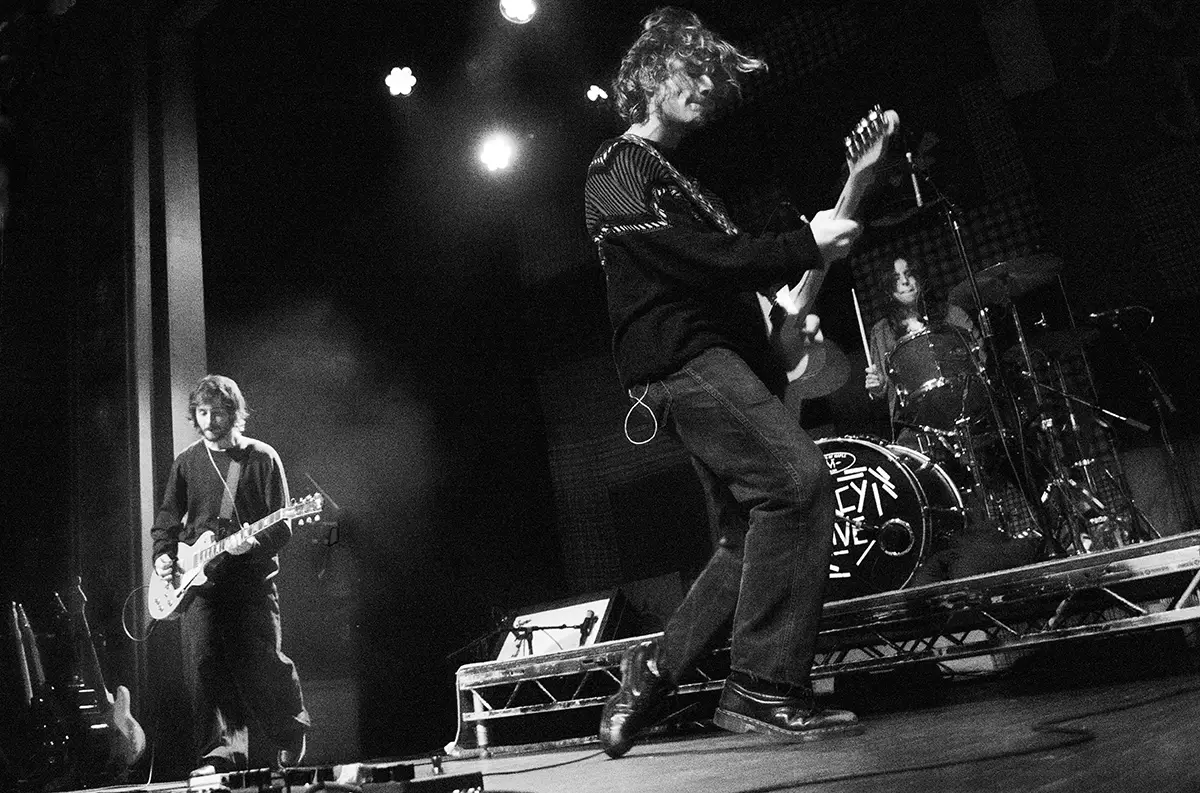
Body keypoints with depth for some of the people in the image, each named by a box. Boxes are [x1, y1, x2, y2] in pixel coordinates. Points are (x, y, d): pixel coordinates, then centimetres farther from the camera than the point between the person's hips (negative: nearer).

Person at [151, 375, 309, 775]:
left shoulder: (261, 458, 0)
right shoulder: (187, 462, 10)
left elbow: (282, 526, -3)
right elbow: (167, 518, 18)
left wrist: (254, 543, -21)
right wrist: (162, 555, 2)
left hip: (251, 577, -3)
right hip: (196, 579, 3)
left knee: (261, 661, -5)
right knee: (202, 662, -7)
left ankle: (291, 732, 23)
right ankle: (222, 753, 5)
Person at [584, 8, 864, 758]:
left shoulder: (675, 176, 30)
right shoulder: (618, 169, 0)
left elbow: (729, 261, 25)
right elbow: (685, 254, -15)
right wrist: (805, 244, -11)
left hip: (719, 359, 10)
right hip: (682, 359, -10)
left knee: (752, 538, 6)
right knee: (798, 478, -23)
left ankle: (651, 675, 12)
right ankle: (765, 687, -17)